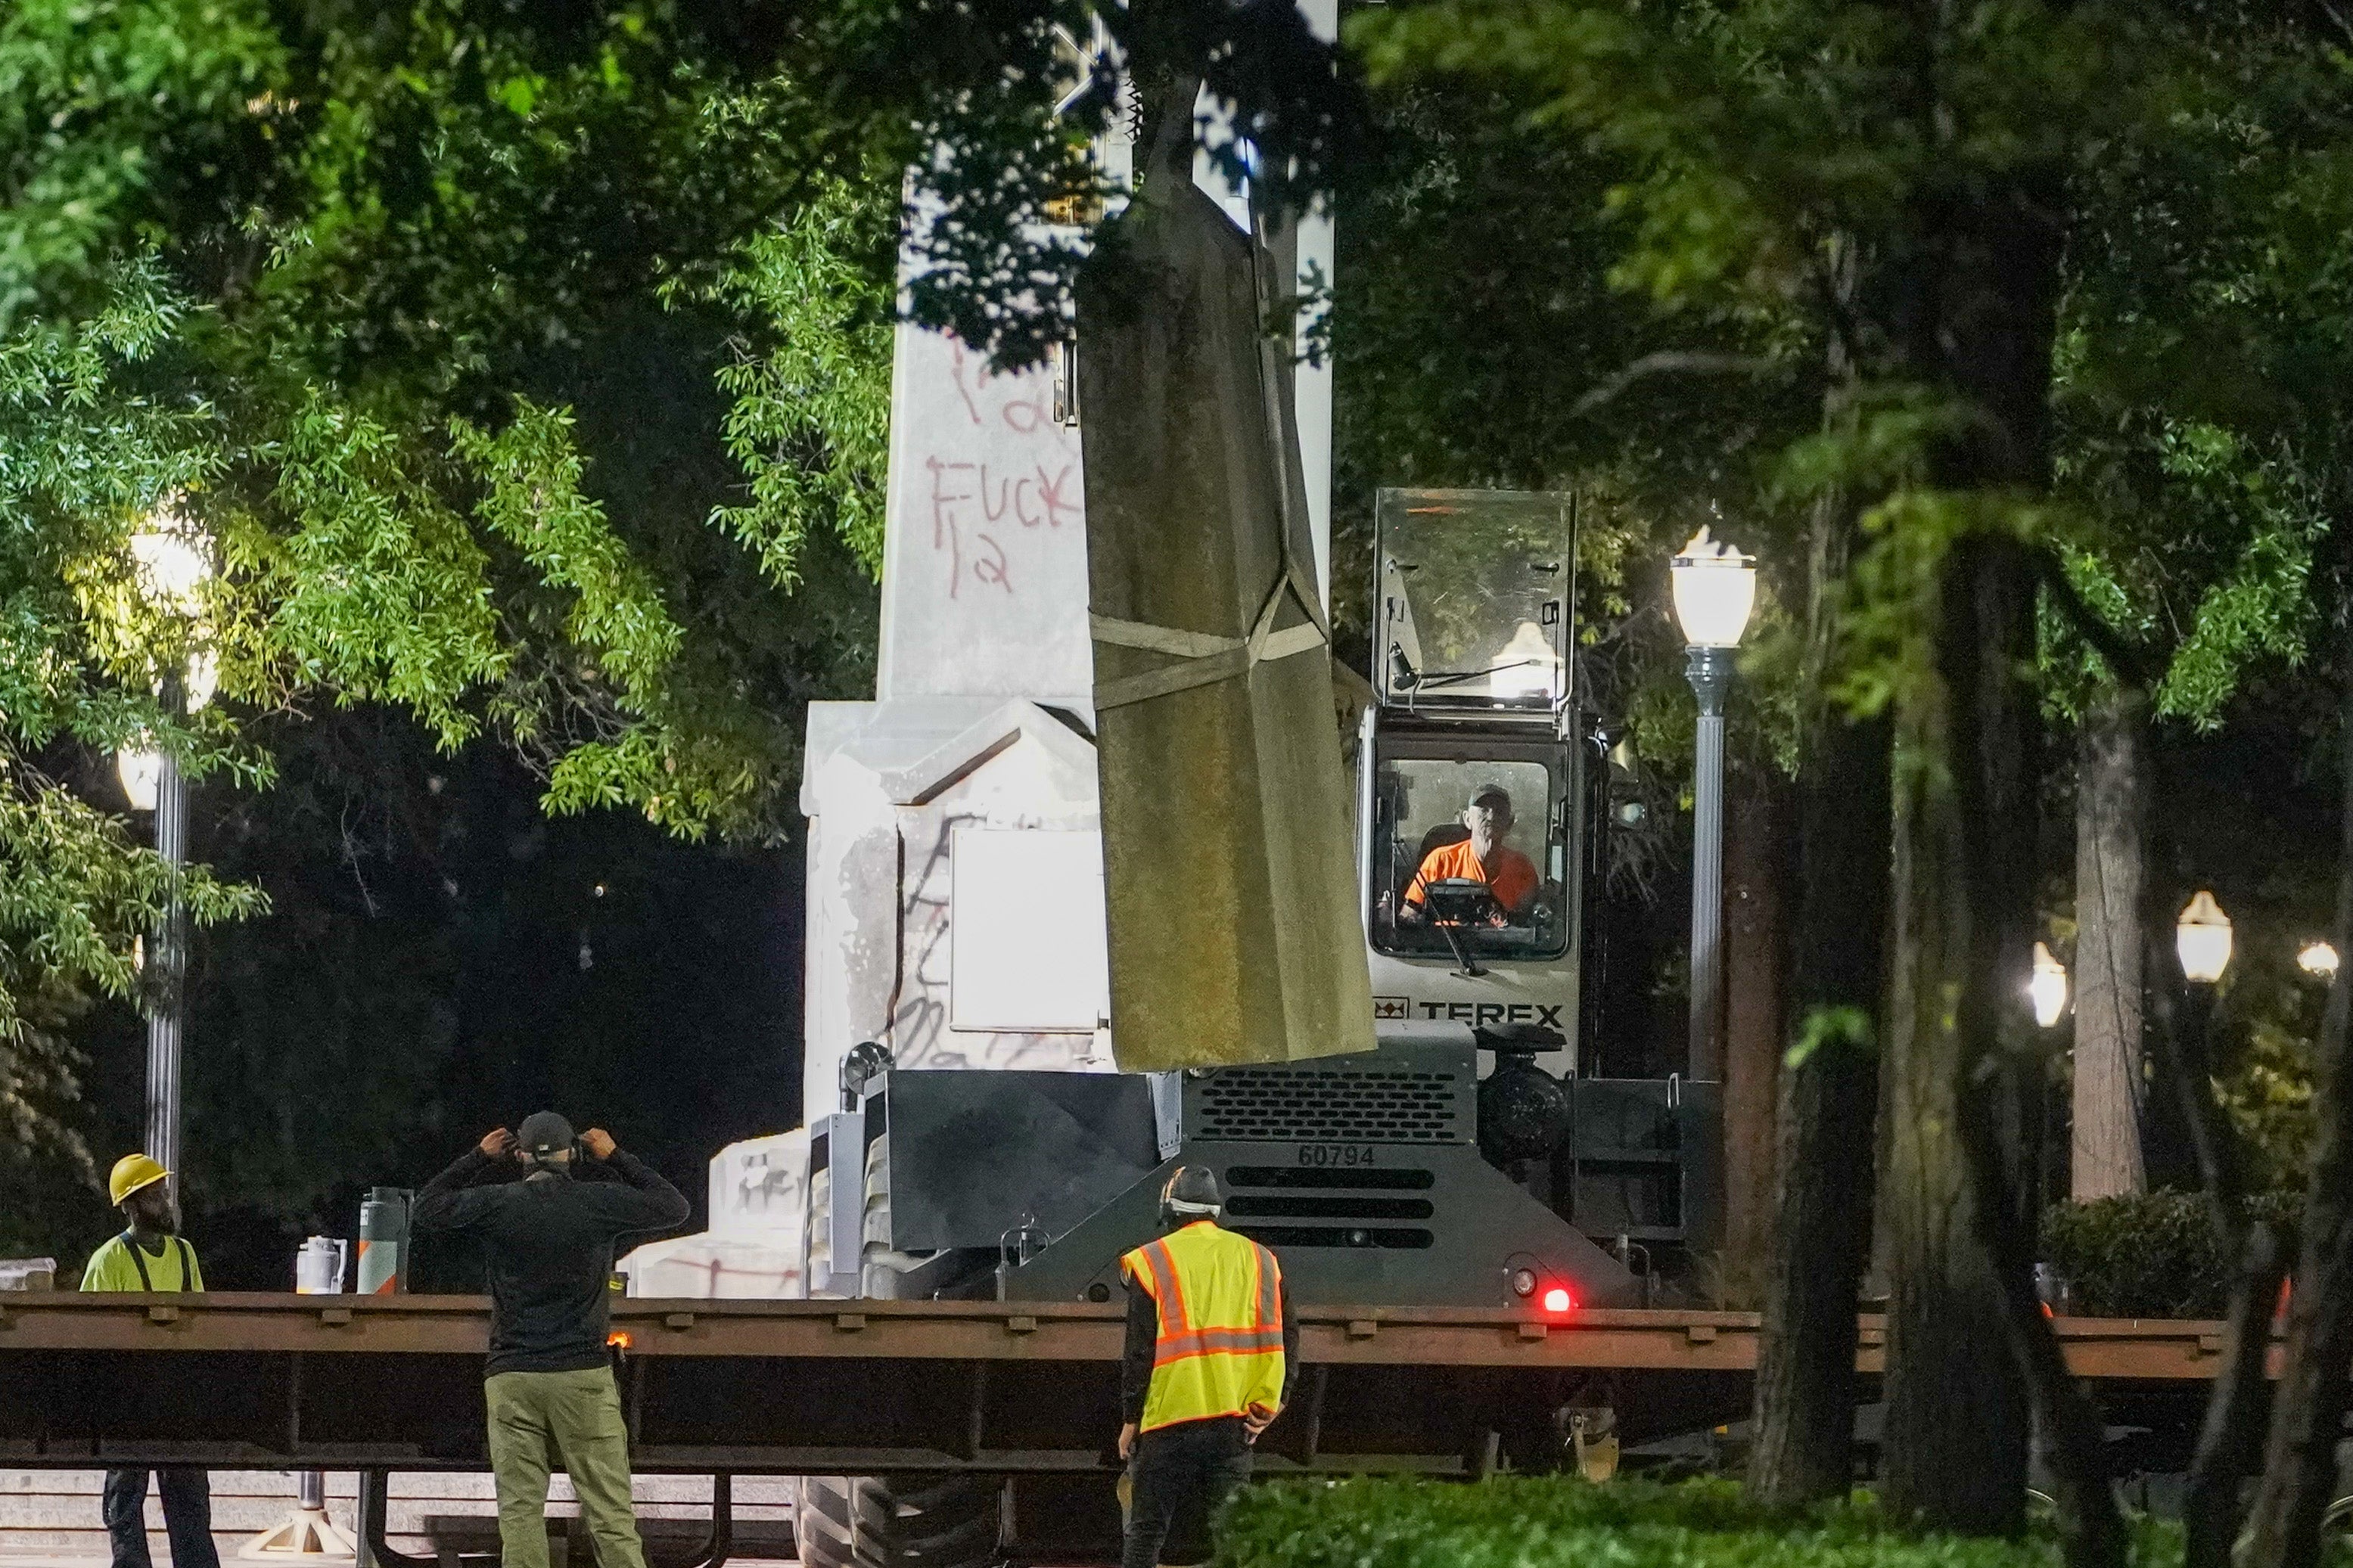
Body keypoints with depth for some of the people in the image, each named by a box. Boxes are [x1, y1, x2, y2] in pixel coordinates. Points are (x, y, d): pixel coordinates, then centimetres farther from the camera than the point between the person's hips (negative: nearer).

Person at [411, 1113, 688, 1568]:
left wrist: (476, 1159, 19)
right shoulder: (599, 1202, -1)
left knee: (519, 1513, 0)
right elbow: (673, 1206, 13)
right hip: (584, 1376, -1)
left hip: (511, 1380, 1)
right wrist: (615, 1159, 20)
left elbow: (424, 1214, 15)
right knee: (611, 1514, -1)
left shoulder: (495, 1204, 1)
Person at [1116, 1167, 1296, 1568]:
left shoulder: (1151, 1262, -2)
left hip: (1169, 1419, -3)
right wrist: (1268, 1404, 8)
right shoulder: (1260, 1260, 9)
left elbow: (1139, 1351, -4)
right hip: (1234, 1422, 3)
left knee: (1146, 1531, 3)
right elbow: (1284, 1340, 6)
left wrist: (1130, 1419, 2)